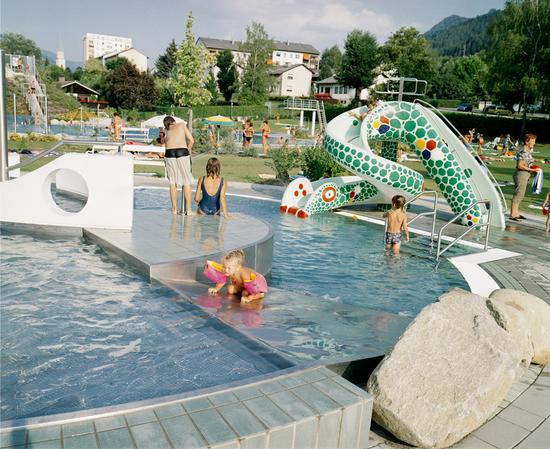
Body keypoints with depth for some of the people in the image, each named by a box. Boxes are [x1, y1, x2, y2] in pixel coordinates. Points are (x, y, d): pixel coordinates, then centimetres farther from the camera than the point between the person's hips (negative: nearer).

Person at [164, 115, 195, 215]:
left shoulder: (167, 133, 26)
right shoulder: (182, 125, 19)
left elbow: (166, 147, 18)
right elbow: (191, 140, 9)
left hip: (169, 154, 2)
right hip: (182, 152, -2)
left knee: (172, 182, 11)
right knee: (186, 182, 3)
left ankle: (174, 209, 14)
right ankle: (188, 210, 1)